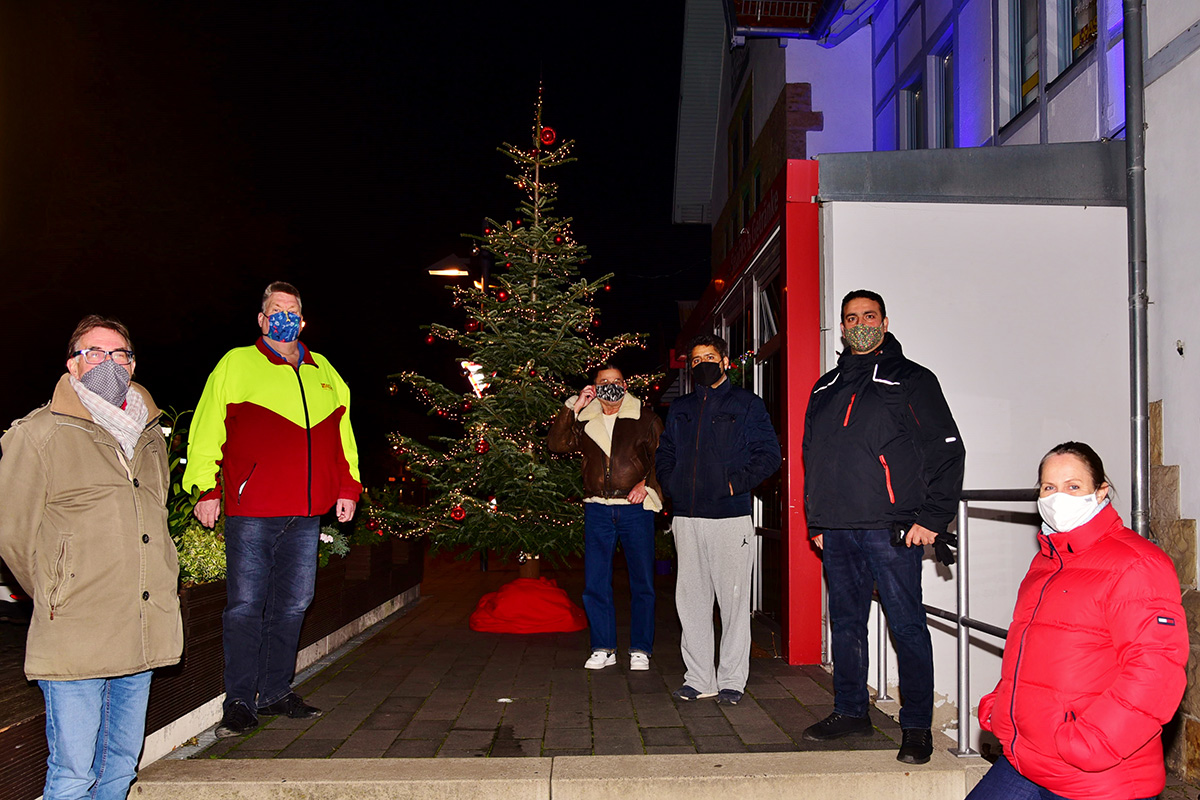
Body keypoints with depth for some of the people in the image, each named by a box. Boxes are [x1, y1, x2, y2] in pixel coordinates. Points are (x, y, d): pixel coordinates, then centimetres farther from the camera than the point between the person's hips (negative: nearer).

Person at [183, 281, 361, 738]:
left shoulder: (323, 372, 18)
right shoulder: (236, 365, 5)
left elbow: (341, 431, 22)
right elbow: (207, 429, 0)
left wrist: (348, 487, 15)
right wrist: (206, 489, -7)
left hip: (306, 514, 5)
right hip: (250, 512, -4)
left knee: (292, 605, 10)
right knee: (246, 606, -2)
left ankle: (275, 693, 22)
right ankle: (240, 702, 8)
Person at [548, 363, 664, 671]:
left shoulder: (645, 418, 6)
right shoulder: (584, 421, 11)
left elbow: (660, 457, 7)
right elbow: (557, 444, -1)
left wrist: (645, 483, -9)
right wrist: (573, 407, -6)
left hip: (635, 507, -2)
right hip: (597, 508, 2)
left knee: (642, 582, 2)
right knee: (595, 583, 2)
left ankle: (640, 650, 13)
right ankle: (603, 649, 14)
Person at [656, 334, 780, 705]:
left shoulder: (746, 404, 5)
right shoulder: (680, 409, 18)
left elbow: (768, 453, -1)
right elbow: (664, 454, 22)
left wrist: (736, 483, -12)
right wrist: (671, 486, 4)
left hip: (731, 515, -4)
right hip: (687, 516, 4)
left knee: (733, 597, 0)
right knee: (691, 597, 6)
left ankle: (731, 679, 9)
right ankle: (698, 678, 15)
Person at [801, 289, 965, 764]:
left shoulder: (912, 380, 3)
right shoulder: (825, 388, 19)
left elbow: (947, 451, -1)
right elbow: (811, 457, 23)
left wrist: (931, 518, -8)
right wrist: (815, 520, 16)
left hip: (892, 528, -5)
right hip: (836, 530, 5)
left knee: (907, 626, -3)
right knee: (845, 623, 12)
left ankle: (917, 726, 7)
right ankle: (851, 712, 25)